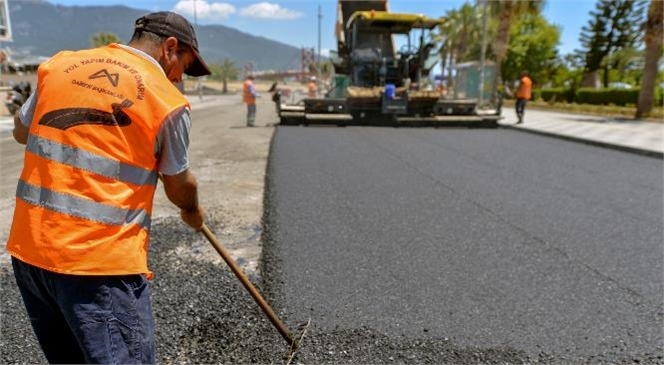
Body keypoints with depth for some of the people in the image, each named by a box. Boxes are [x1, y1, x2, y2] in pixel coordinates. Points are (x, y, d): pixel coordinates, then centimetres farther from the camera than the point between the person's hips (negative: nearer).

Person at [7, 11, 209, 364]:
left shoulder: (59, 65, 6)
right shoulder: (167, 101, -7)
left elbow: (21, 132, 21)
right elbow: (179, 187, 6)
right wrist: (193, 212, 26)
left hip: (28, 249, 6)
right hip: (100, 262, -6)